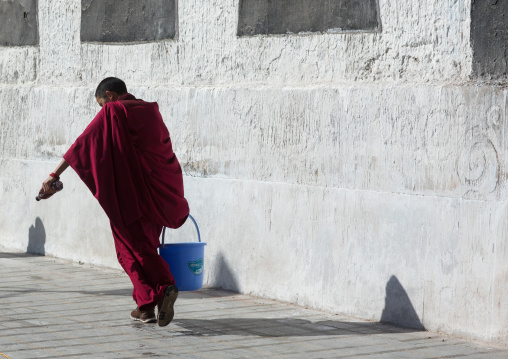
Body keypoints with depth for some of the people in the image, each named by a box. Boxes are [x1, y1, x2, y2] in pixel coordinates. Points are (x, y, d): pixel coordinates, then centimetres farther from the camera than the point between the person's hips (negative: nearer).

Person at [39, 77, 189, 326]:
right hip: (160, 189, 6)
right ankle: (146, 306, 9)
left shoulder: (112, 112, -2)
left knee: (133, 245, 4)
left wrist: (55, 174, -6)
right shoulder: (151, 111, 16)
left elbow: (83, 143, -6)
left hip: (130, 189, -6)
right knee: (145, 242, 15)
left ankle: (163, 288, -14)